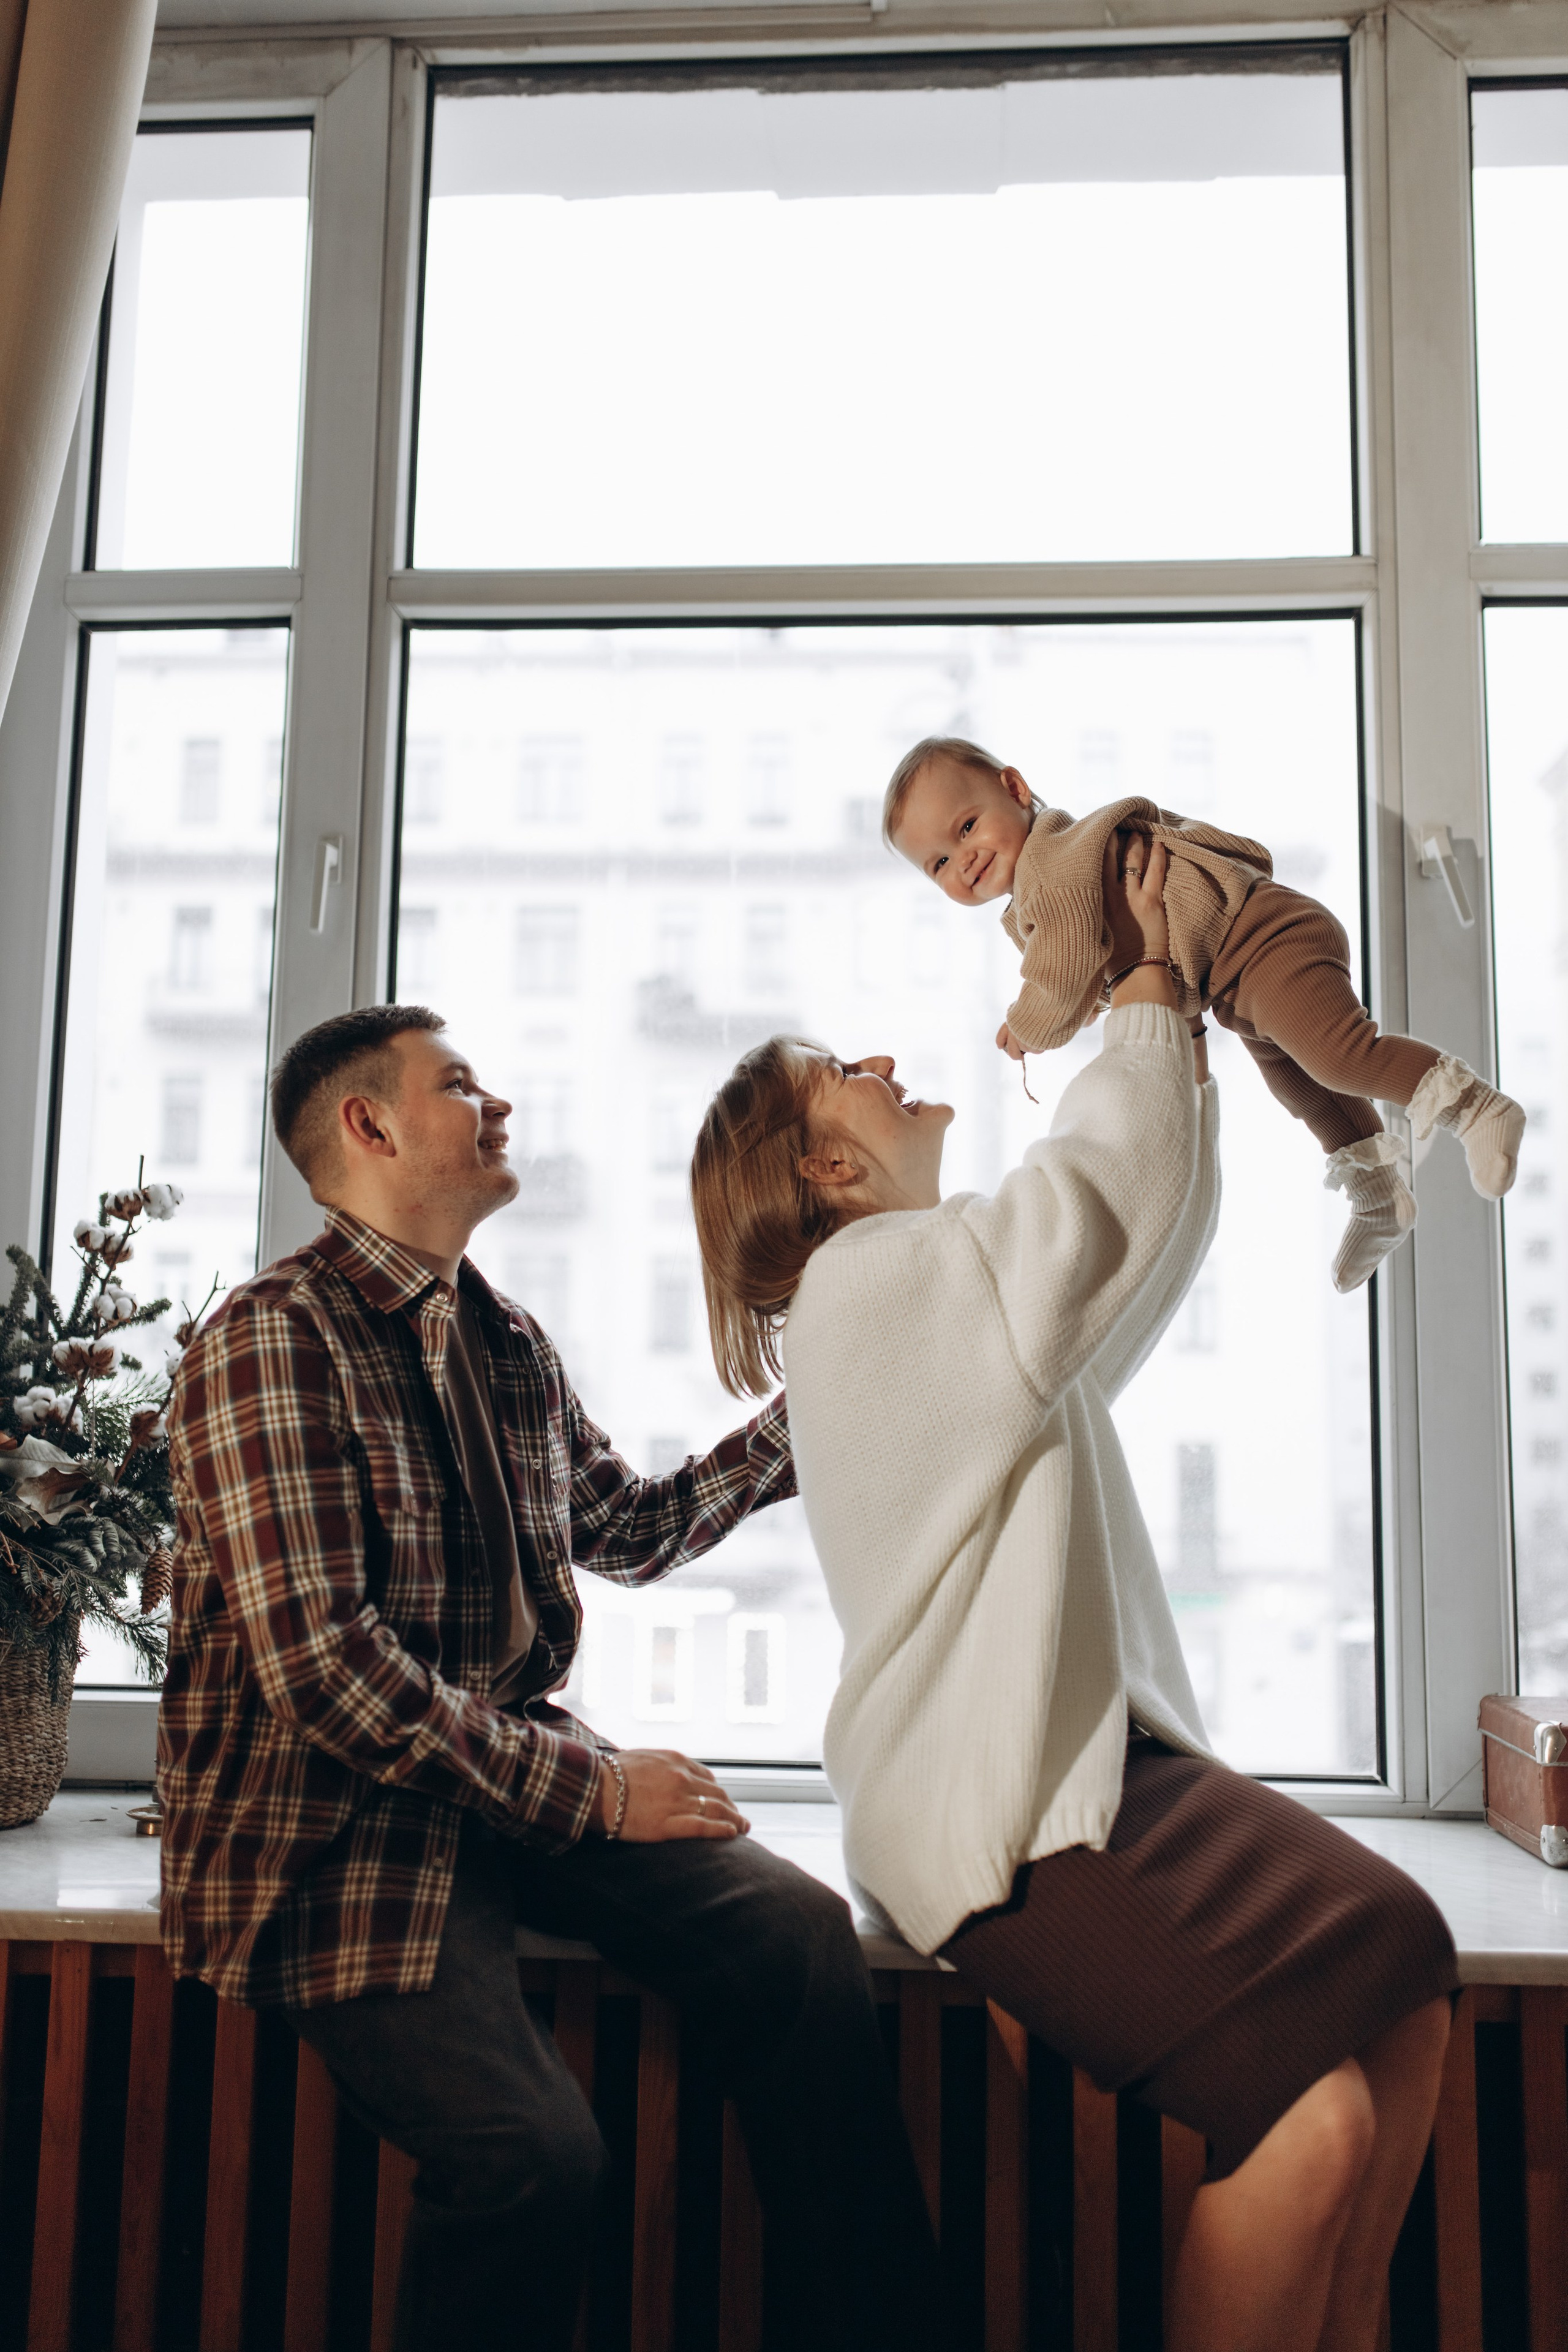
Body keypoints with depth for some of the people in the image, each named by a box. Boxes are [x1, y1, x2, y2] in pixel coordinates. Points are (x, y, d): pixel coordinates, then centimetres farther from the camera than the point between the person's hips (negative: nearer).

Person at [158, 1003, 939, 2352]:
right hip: (330, 1821, -6)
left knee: (800, 1933, -13)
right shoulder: (273, 1341, -13)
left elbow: (631, 1532, 25)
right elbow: (318, 1662, -21)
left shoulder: (512, 1348, 11)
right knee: (537, 2153, -26)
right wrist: (591, 1790, -18)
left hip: (520, 1774, 7)